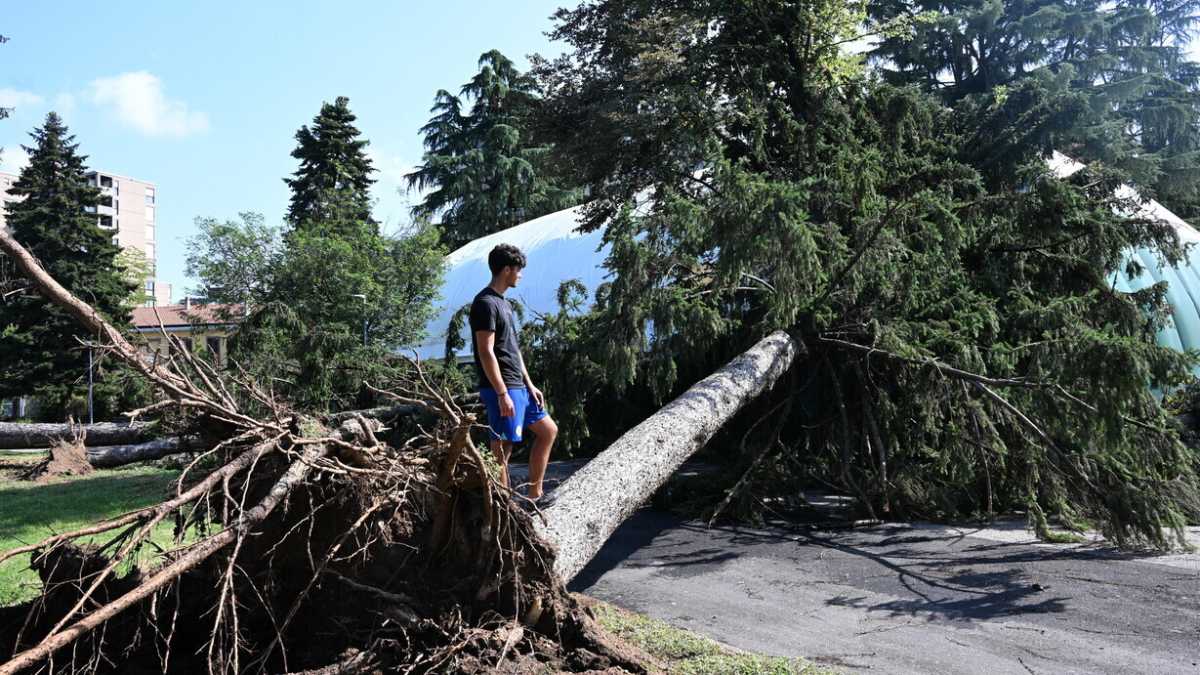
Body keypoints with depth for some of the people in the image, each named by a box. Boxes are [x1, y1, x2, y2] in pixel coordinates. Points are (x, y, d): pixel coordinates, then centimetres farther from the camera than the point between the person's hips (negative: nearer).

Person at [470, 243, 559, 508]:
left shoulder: (503, 303, 17)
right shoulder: (486, 303, -14)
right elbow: (486, 352, -19)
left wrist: (530, 385, 17)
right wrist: (502, 394, -21)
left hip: (518, 387, 11)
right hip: (501, 389, -11)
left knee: (548, 430, 15)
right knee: (502, 449, -5)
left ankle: (533, 495, 21)